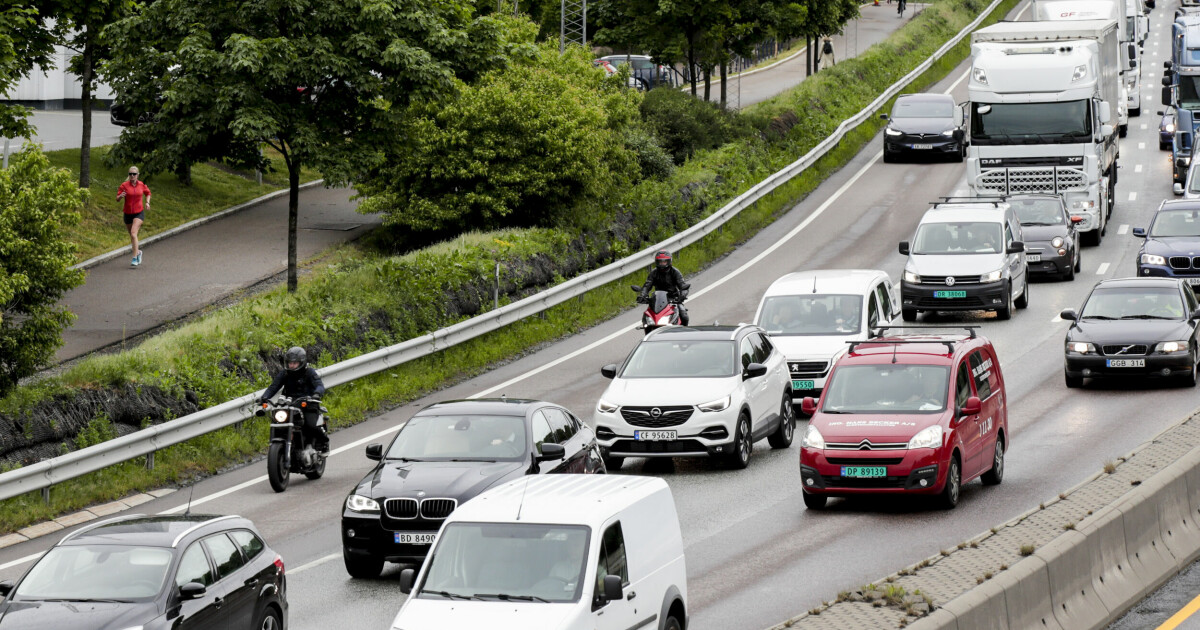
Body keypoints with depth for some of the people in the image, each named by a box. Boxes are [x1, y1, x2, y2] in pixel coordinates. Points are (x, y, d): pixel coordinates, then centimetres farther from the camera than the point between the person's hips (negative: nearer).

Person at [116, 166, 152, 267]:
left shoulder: (142, 185, -1)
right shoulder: (124, 185, -6)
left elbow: (148, 193, 19)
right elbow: (117, 199, -7)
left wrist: (147, 202, 2)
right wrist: (120, 196, -30)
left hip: (139, 213, -2)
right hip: (128, 213, 2)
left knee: (133, 233, -21)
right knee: (132, 236, 15)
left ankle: (135, 258, -22)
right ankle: (138, 251, 45)